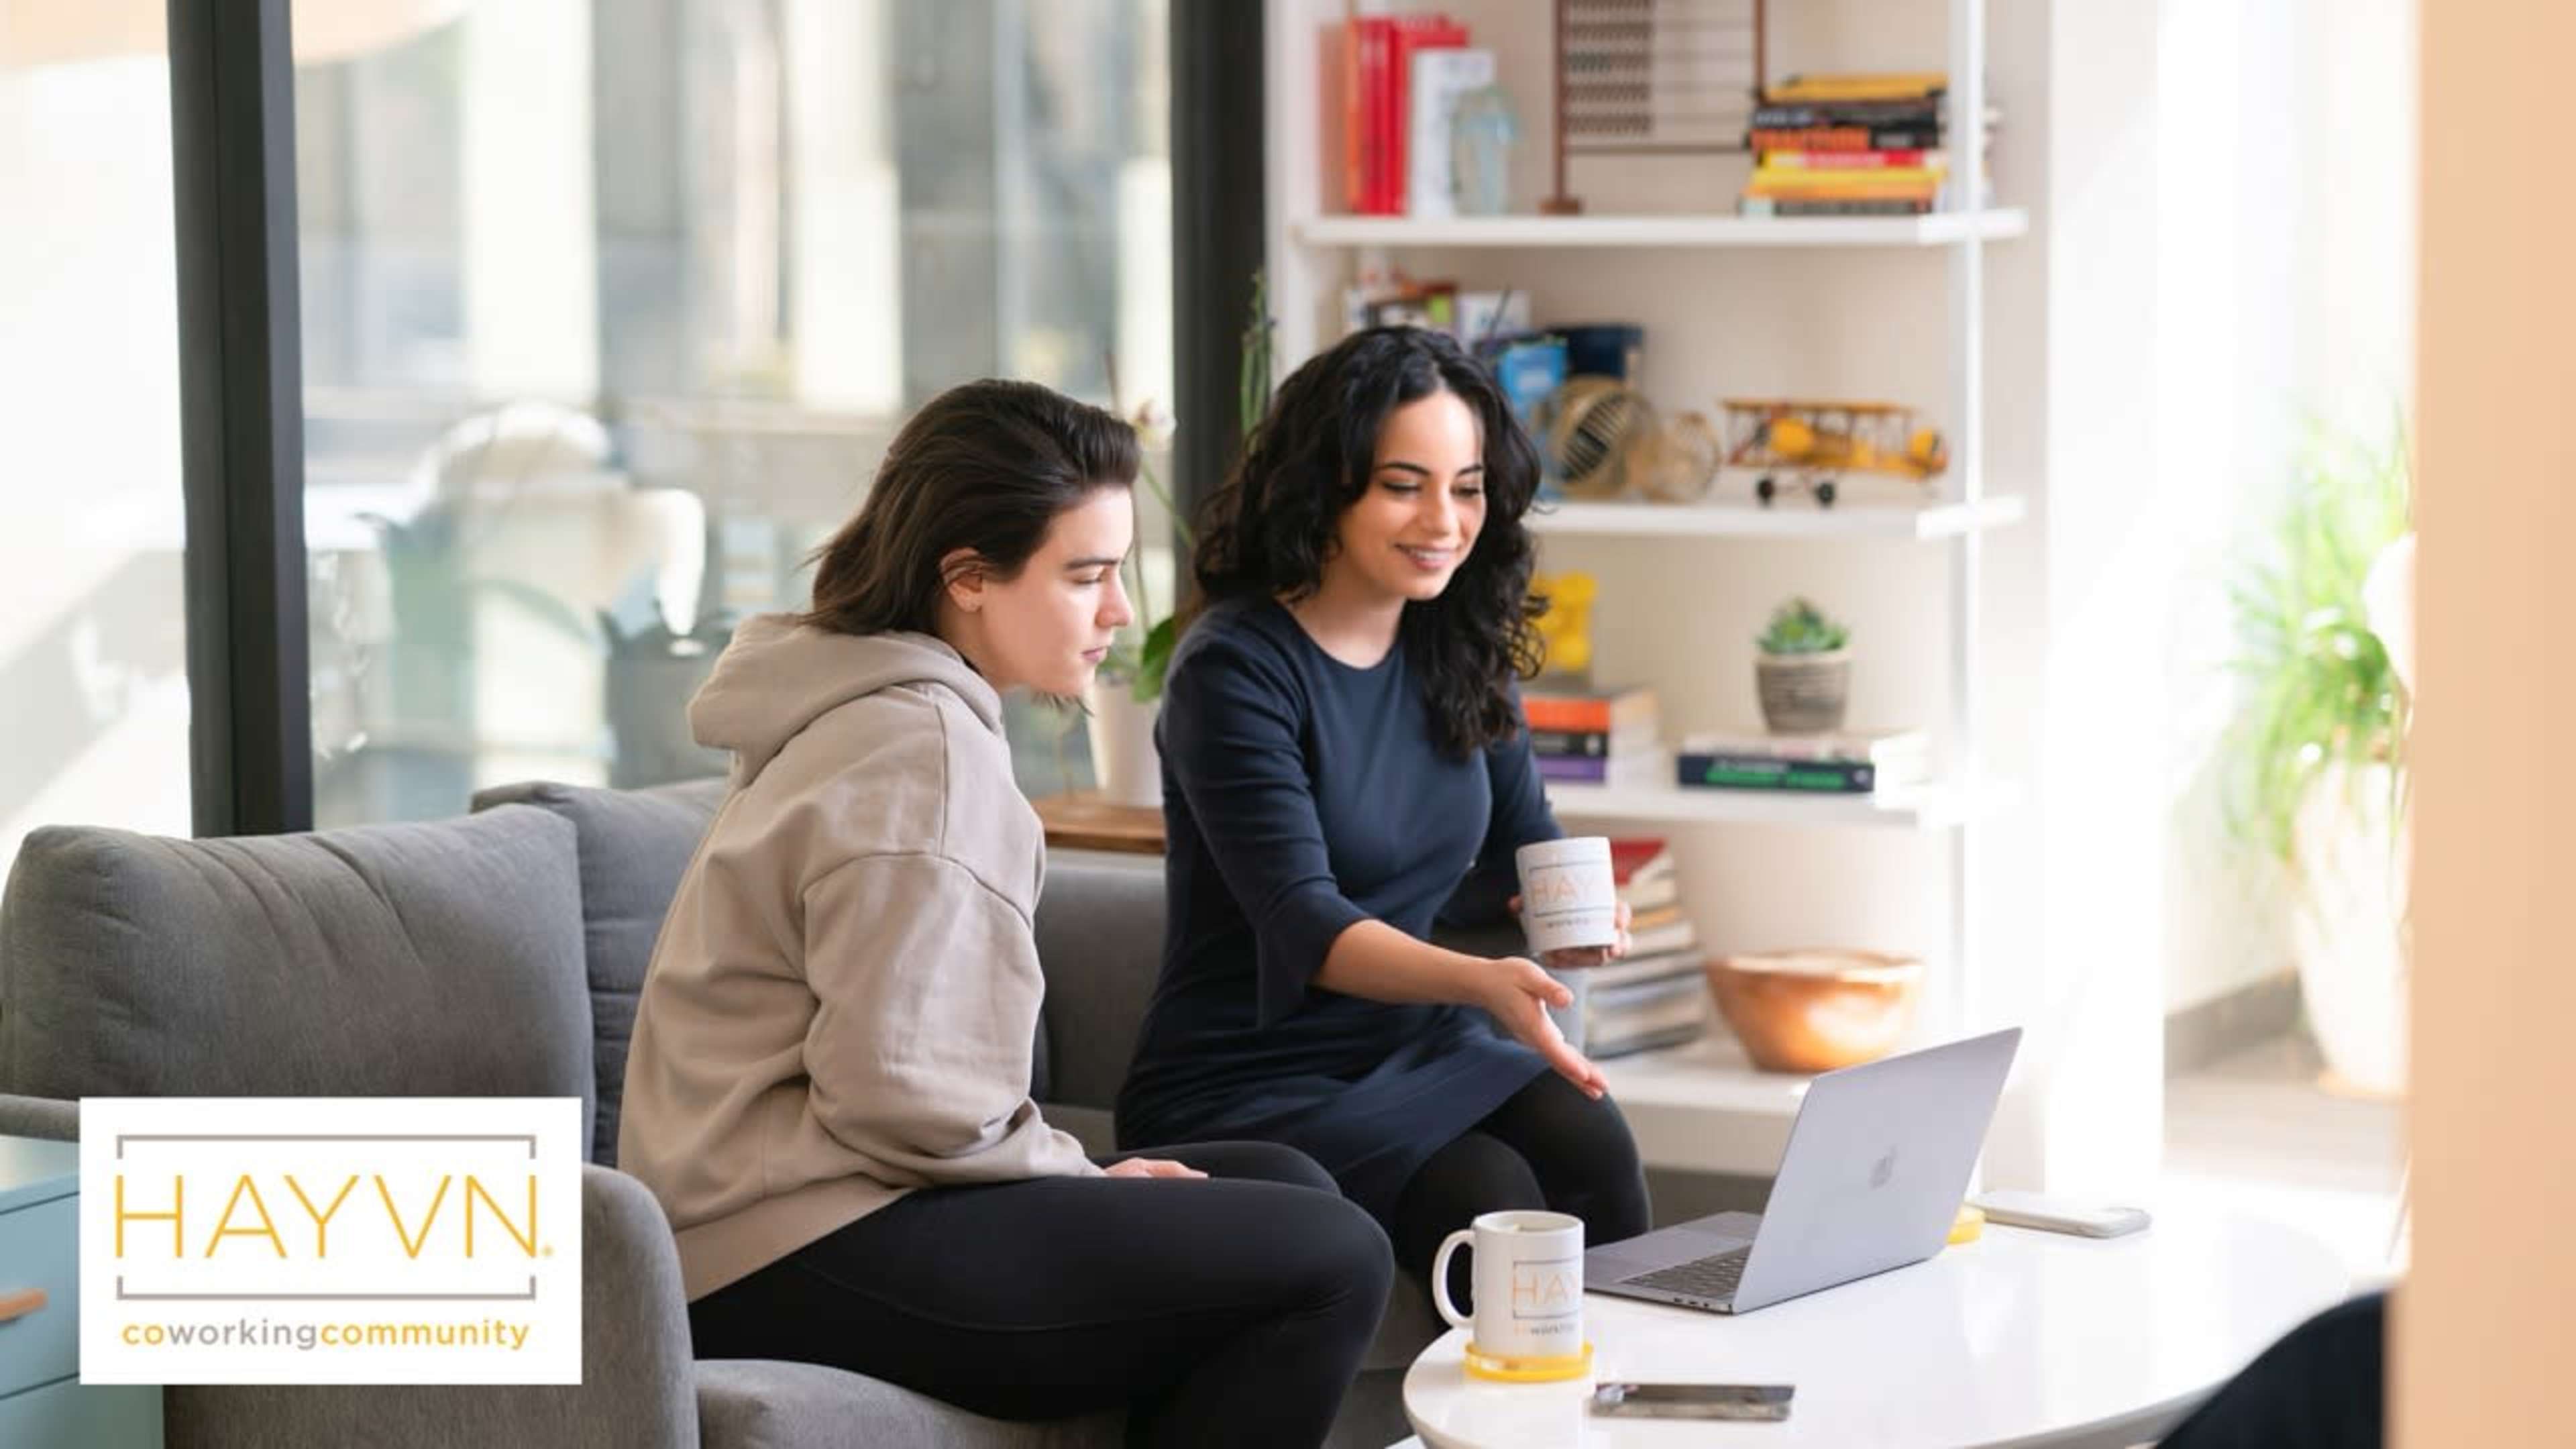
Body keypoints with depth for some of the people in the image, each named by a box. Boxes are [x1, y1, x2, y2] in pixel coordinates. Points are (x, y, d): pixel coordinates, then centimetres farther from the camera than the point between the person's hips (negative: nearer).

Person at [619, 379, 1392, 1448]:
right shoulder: (924, 754, -16)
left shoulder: (867, 712, 16)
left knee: (1285, 1191, 14)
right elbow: (900, 1095, -23)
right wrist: (1085, 1179, -8)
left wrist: (1083, 1176, 10)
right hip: (799, 1261, -11)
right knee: (1327, 1263, -16)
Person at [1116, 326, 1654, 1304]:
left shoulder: (1460, 653, 7)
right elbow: (1303, 925, -23)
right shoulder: (1235, 669, -13)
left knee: (1588, 1143, -26)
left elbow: (1525, 850, 15)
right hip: (1249, 1085, -5)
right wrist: (1483, 982, -41)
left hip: (1420, 1044, 5)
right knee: (1487, 1197, -31)